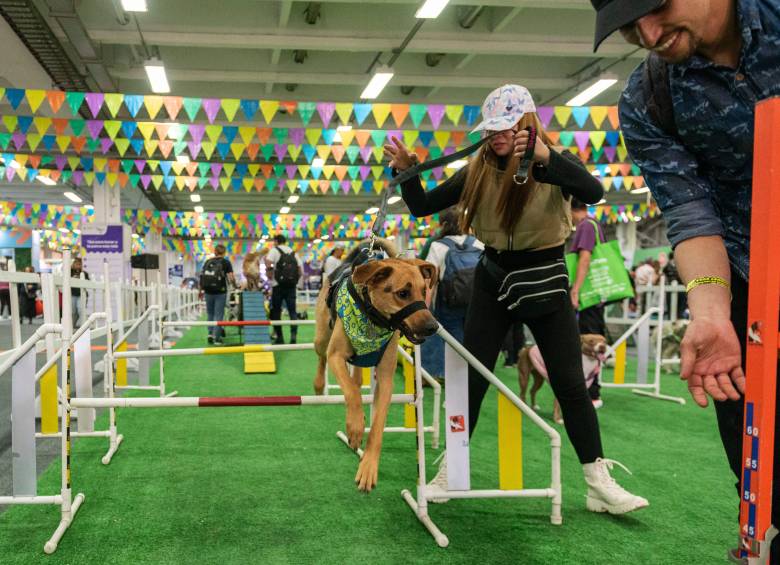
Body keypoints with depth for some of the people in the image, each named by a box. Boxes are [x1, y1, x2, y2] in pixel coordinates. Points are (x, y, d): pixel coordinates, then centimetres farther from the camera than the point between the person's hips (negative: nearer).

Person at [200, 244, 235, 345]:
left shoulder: (207, 262, 8)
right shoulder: (225, 262, -1)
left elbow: (202, 276, 5)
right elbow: (231, 278, -8)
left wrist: (201, 289, 15)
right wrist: (235, 285, 10)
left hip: (208, 291, 3)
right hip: (220, 292, -3)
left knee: (210, 313, 18)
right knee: (218, 315, 2)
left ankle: (210, 333, 12)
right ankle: (216, 337, 1)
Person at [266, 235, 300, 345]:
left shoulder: (275, 250, 0)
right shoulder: (293, 252, 15)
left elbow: (268, 263, -18)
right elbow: (300, 271, 11)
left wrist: (270, 276, -6)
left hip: (278, 286, -4)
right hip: (291, 286, 4)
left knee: (276, 311, 7)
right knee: (292, 311, 4)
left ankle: (279, 337, 7)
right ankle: (294, 334, -11)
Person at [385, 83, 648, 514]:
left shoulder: (554, 164, -10)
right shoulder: (478, 170, -1)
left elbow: (593, 192, -31)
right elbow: (422, 207, 1)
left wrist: (544, 158, -44)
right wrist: (406, 171, -16)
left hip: (545, 281, -2)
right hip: (492, 281, 3)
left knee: (571, 384, 0)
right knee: (469, 380, 3)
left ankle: (600, 485, 11)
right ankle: (449, 473, 16)